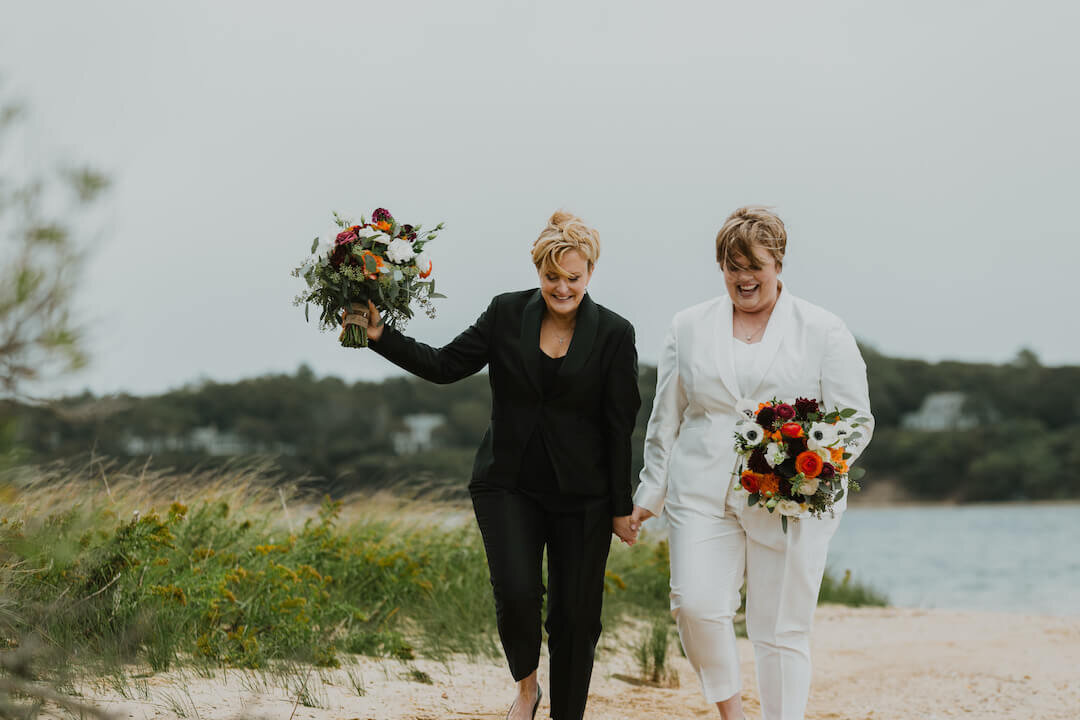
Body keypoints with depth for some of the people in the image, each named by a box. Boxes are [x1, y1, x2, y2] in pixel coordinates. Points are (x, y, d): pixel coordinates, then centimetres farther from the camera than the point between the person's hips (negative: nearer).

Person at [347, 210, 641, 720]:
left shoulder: (613, 334, -4)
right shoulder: (507, 314, 1)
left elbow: (619, 426, -2)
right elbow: (445, 366, 3)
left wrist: (621, 507, -2)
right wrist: (379, 335, -9)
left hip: (581, 494, -1)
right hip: (510, 485, 1)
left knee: (575, 616, 3)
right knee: (516, 591, -17)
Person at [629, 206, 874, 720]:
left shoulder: (824, 332, 5)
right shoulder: (689, 329, 13)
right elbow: (665, 421, 17)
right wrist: (652, 494, 13)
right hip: (703, 497, 2)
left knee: (781, 630, 0)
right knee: (695, 604, -16)